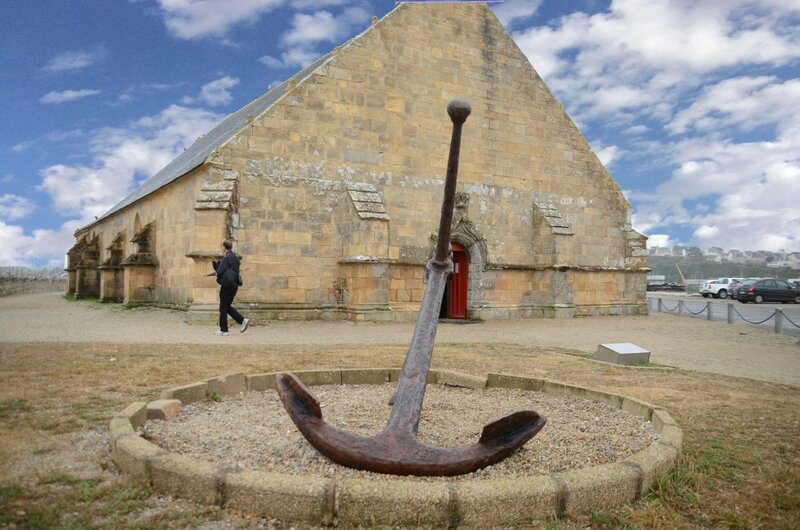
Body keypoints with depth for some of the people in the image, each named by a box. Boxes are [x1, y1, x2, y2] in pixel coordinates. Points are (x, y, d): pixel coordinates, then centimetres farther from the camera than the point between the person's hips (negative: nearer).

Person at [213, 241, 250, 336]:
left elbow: (219, 272, -19)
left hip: (227, 285, -9)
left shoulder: (227, 258, -15)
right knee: (227, 307, 16)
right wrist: (215, 263, 15)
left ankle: (223, 330, 5)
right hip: (234, 284, 9)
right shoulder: (234, 257, 14)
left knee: (223, 308, 0)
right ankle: (243, 320, 6)